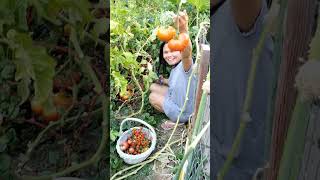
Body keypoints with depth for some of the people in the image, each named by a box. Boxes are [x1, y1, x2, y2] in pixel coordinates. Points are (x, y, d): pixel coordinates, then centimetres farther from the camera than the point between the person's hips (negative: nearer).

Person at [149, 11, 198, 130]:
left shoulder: (185, 65, -31)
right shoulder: (175, 68, -2)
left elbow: (187, 54, -58)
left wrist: (183, 30, -74)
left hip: (183, 113, -9)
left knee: (152, 97, 0)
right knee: (153, 87, 16)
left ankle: (176, 121, 7)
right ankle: (175, 117, 14)